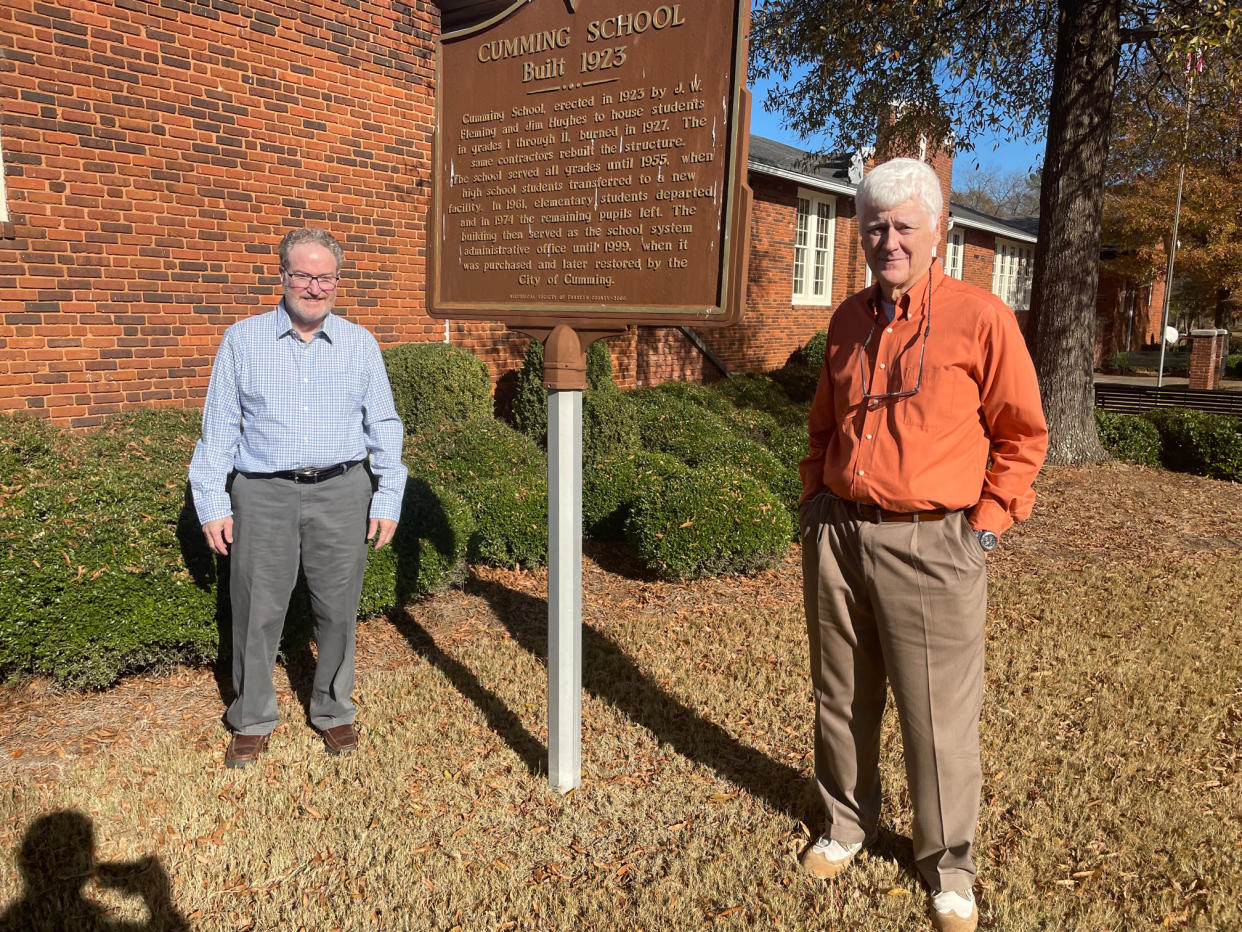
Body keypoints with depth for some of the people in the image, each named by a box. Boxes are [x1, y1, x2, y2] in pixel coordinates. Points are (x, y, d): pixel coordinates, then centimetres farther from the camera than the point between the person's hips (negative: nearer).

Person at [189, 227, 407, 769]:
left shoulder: (360, 344, 6)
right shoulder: (242, 340, 5)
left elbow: (384, 427, 8)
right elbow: (219, 428, 6)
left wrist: (388, 499, 2)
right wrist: (212, 504, 0)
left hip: (341, 493, 1)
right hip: (263, 494, 0)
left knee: (337, 609, 8)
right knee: (256, 612, 5)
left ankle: (332, 711, 27)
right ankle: (252, 721, 25)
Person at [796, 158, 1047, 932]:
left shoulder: (980, 317, -6)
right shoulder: (848, 320, 10)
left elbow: (1023, 434, -2)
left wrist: (985, 523, -6)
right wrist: (816, 492, 12)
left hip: (931, 548, -4)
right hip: (838, 539, 5)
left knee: (939, 718, 6)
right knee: (842, 700, 16)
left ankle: (950, 867, 27)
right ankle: (847, 824, 38)